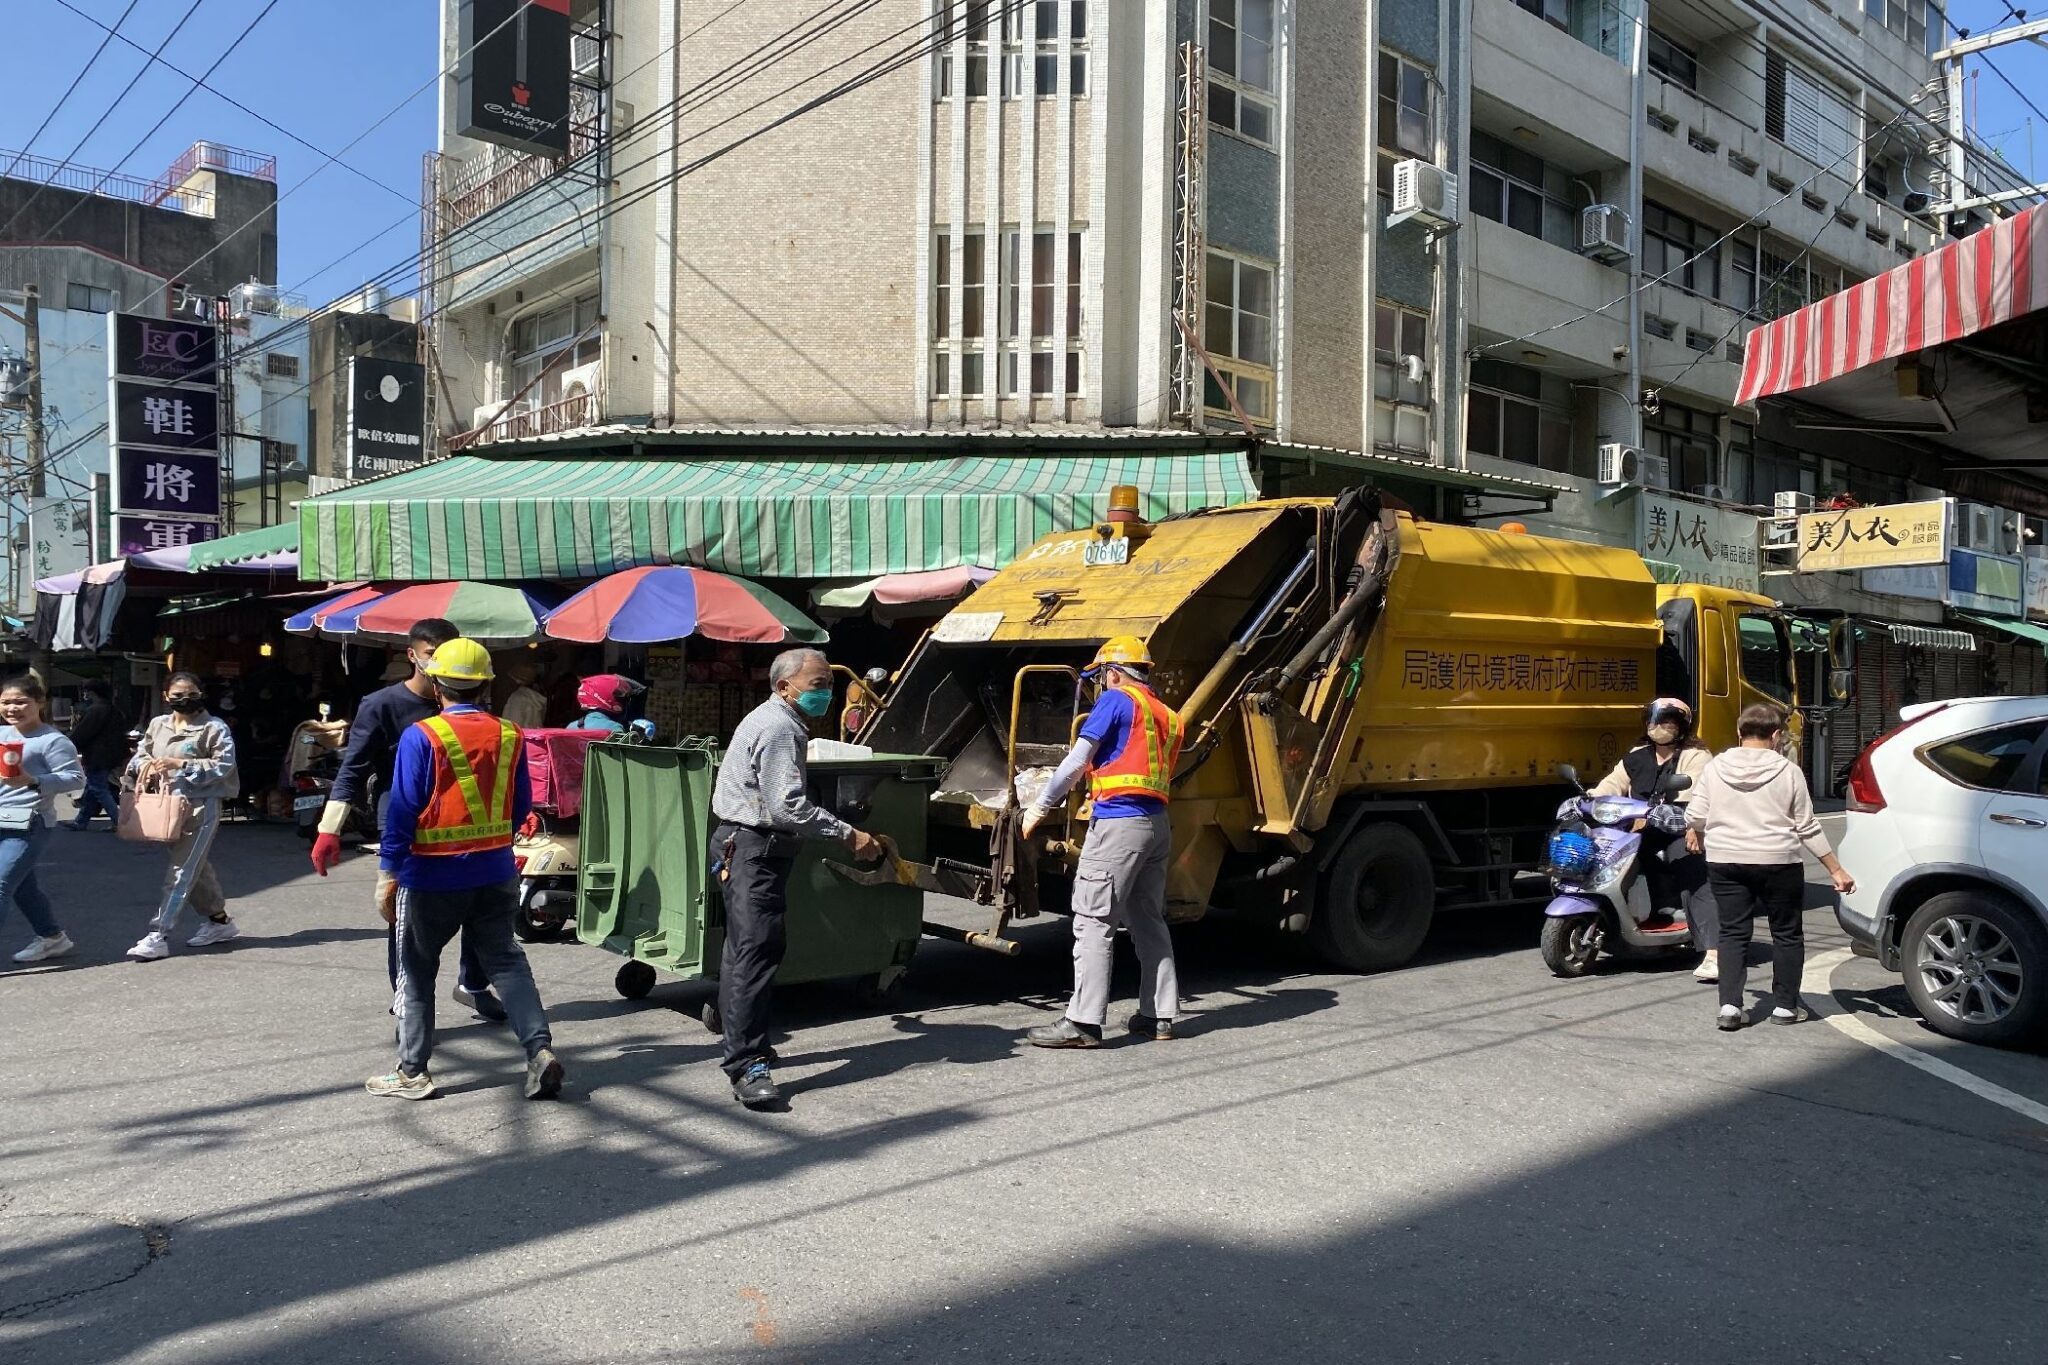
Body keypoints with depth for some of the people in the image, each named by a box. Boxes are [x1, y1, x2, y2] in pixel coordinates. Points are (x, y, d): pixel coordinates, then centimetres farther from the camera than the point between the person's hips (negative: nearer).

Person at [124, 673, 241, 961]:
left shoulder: (214, 728, -7)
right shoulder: (157, 724, 11)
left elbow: (224, 764, -14)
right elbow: (141, 752, 20)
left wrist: (181, 765, -20)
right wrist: (144, 763, -5)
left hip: (201, 805, -7)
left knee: (182, 871, -9)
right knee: (196, 867, 17)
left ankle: (158, 936, -9)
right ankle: (219, 921, 31)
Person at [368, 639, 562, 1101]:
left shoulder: (421, 737, -12)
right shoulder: (508, 736, 0)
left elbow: (402, 810, -12)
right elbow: (521, 807, 7)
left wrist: (388, 873, -6)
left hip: (432, 876, -4)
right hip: (495, 873, 4)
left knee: (416, 971, 12)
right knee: (505, 960, 13)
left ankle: (412, 1071, 19)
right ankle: (540, 1049, 2)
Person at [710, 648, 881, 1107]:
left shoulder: (776, 722, 18)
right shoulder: (778, 729, -17)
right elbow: (788, 807, -25)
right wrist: (847, 834, -22)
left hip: (745, 847, 12)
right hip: (754, 850, -12)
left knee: (744, 948, 19)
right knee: (755, 951, -15)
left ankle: (744, 1044, 31)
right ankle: (747, 1065, -17)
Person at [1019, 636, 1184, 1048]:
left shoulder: (1117, 700, -2)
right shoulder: (1168, 716, 20)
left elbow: (1076, 760, -7)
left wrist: (1040, 807, -1)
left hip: (1118, 823, -8)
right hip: (1157, 824, 8)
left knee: (1093, 921, -8)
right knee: (1149, 921, 14)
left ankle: (1082, 1022, -10)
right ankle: (1159, 1015, 16)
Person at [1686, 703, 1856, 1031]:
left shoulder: (1716, 767, -1)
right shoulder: (1788, 771, -6)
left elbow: (1695, 817, 1)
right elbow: (1807, 828, -3)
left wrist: (1694, 834, 24)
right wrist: (1836, 870, 5)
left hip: (1725, 862, 2)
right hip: (1778, 864, -2)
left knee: (1733, 933, 8)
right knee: (1787, 934, 13)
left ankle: (1729, 1005, -3)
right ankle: (1785, 1006, 18)